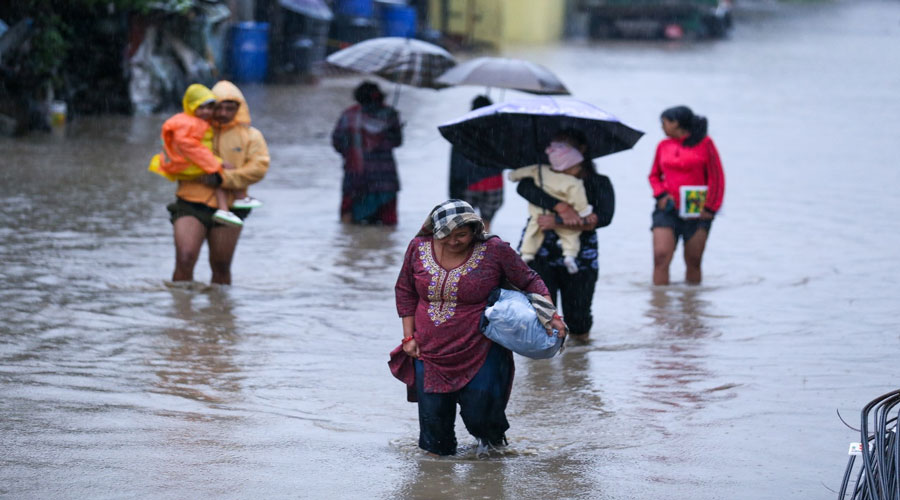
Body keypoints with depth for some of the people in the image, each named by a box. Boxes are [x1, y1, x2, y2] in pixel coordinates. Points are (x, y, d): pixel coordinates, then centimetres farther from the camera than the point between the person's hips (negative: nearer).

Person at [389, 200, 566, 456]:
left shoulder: (494, 251, -8)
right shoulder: (419, 248, 0)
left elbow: (529, 281, 1)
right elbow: (405, 291, 12)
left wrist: (552, 317, -10)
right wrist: (408, 337, 7)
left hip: (480, 354, -3)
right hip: (430, 354, 3)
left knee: (479, 416, -7)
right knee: (433, 417, 0)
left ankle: (493, 442, 28)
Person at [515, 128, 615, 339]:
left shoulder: (599, 183, 3)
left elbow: (604, 217, -13)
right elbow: (523, 188, -16)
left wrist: (557, 223, -23)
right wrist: (560, 207, -29)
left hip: (580, 258, 0)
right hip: (542, 256, 0)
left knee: (579, 330, 3)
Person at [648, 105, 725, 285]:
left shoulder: (704, 143, 0)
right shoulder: (663, 145, 9)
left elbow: (716, 178, 1)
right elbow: (654, 175, 18)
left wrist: (710, 207, -6)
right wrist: (661, 194, -2)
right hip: (667, 210, 2)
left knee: (693, 262, 4)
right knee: (661, 256, -13)